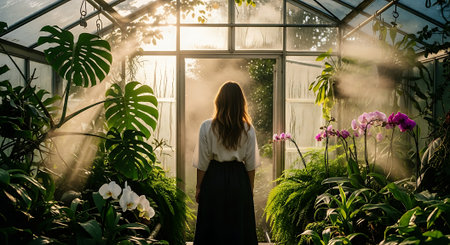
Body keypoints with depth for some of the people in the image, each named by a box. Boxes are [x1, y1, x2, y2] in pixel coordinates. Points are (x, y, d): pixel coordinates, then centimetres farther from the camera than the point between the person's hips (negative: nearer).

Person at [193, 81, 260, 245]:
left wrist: (198, 188, 6)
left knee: (213, 227, 11)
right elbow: (251, 165, -1)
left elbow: (202, 163, -5)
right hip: (239, 180, 1)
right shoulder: (248, 129, -5)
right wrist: (250, 189, 11)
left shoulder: (207, 127, -9)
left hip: (214, 178, -1)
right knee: (239, 227, 12)